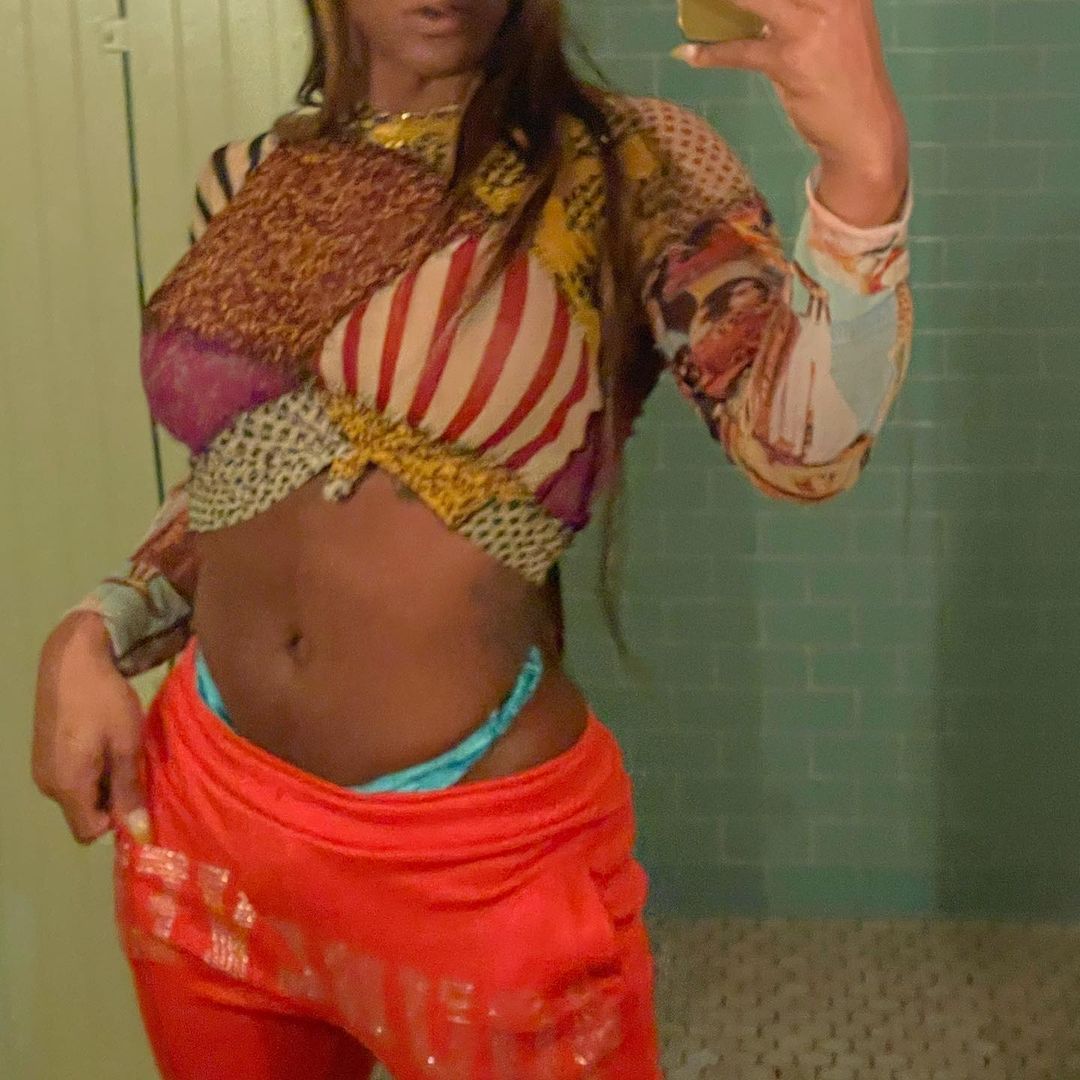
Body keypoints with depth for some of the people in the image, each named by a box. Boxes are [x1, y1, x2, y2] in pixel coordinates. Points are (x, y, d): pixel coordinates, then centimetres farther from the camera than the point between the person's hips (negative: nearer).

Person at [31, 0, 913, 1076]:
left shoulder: (628, 166, -8)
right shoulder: (249, 180, 5)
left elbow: (803, 447, -20)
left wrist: (863, 165, -34)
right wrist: (90, 636, 1)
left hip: (475, 848, -4)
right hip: (207, 806, 5)